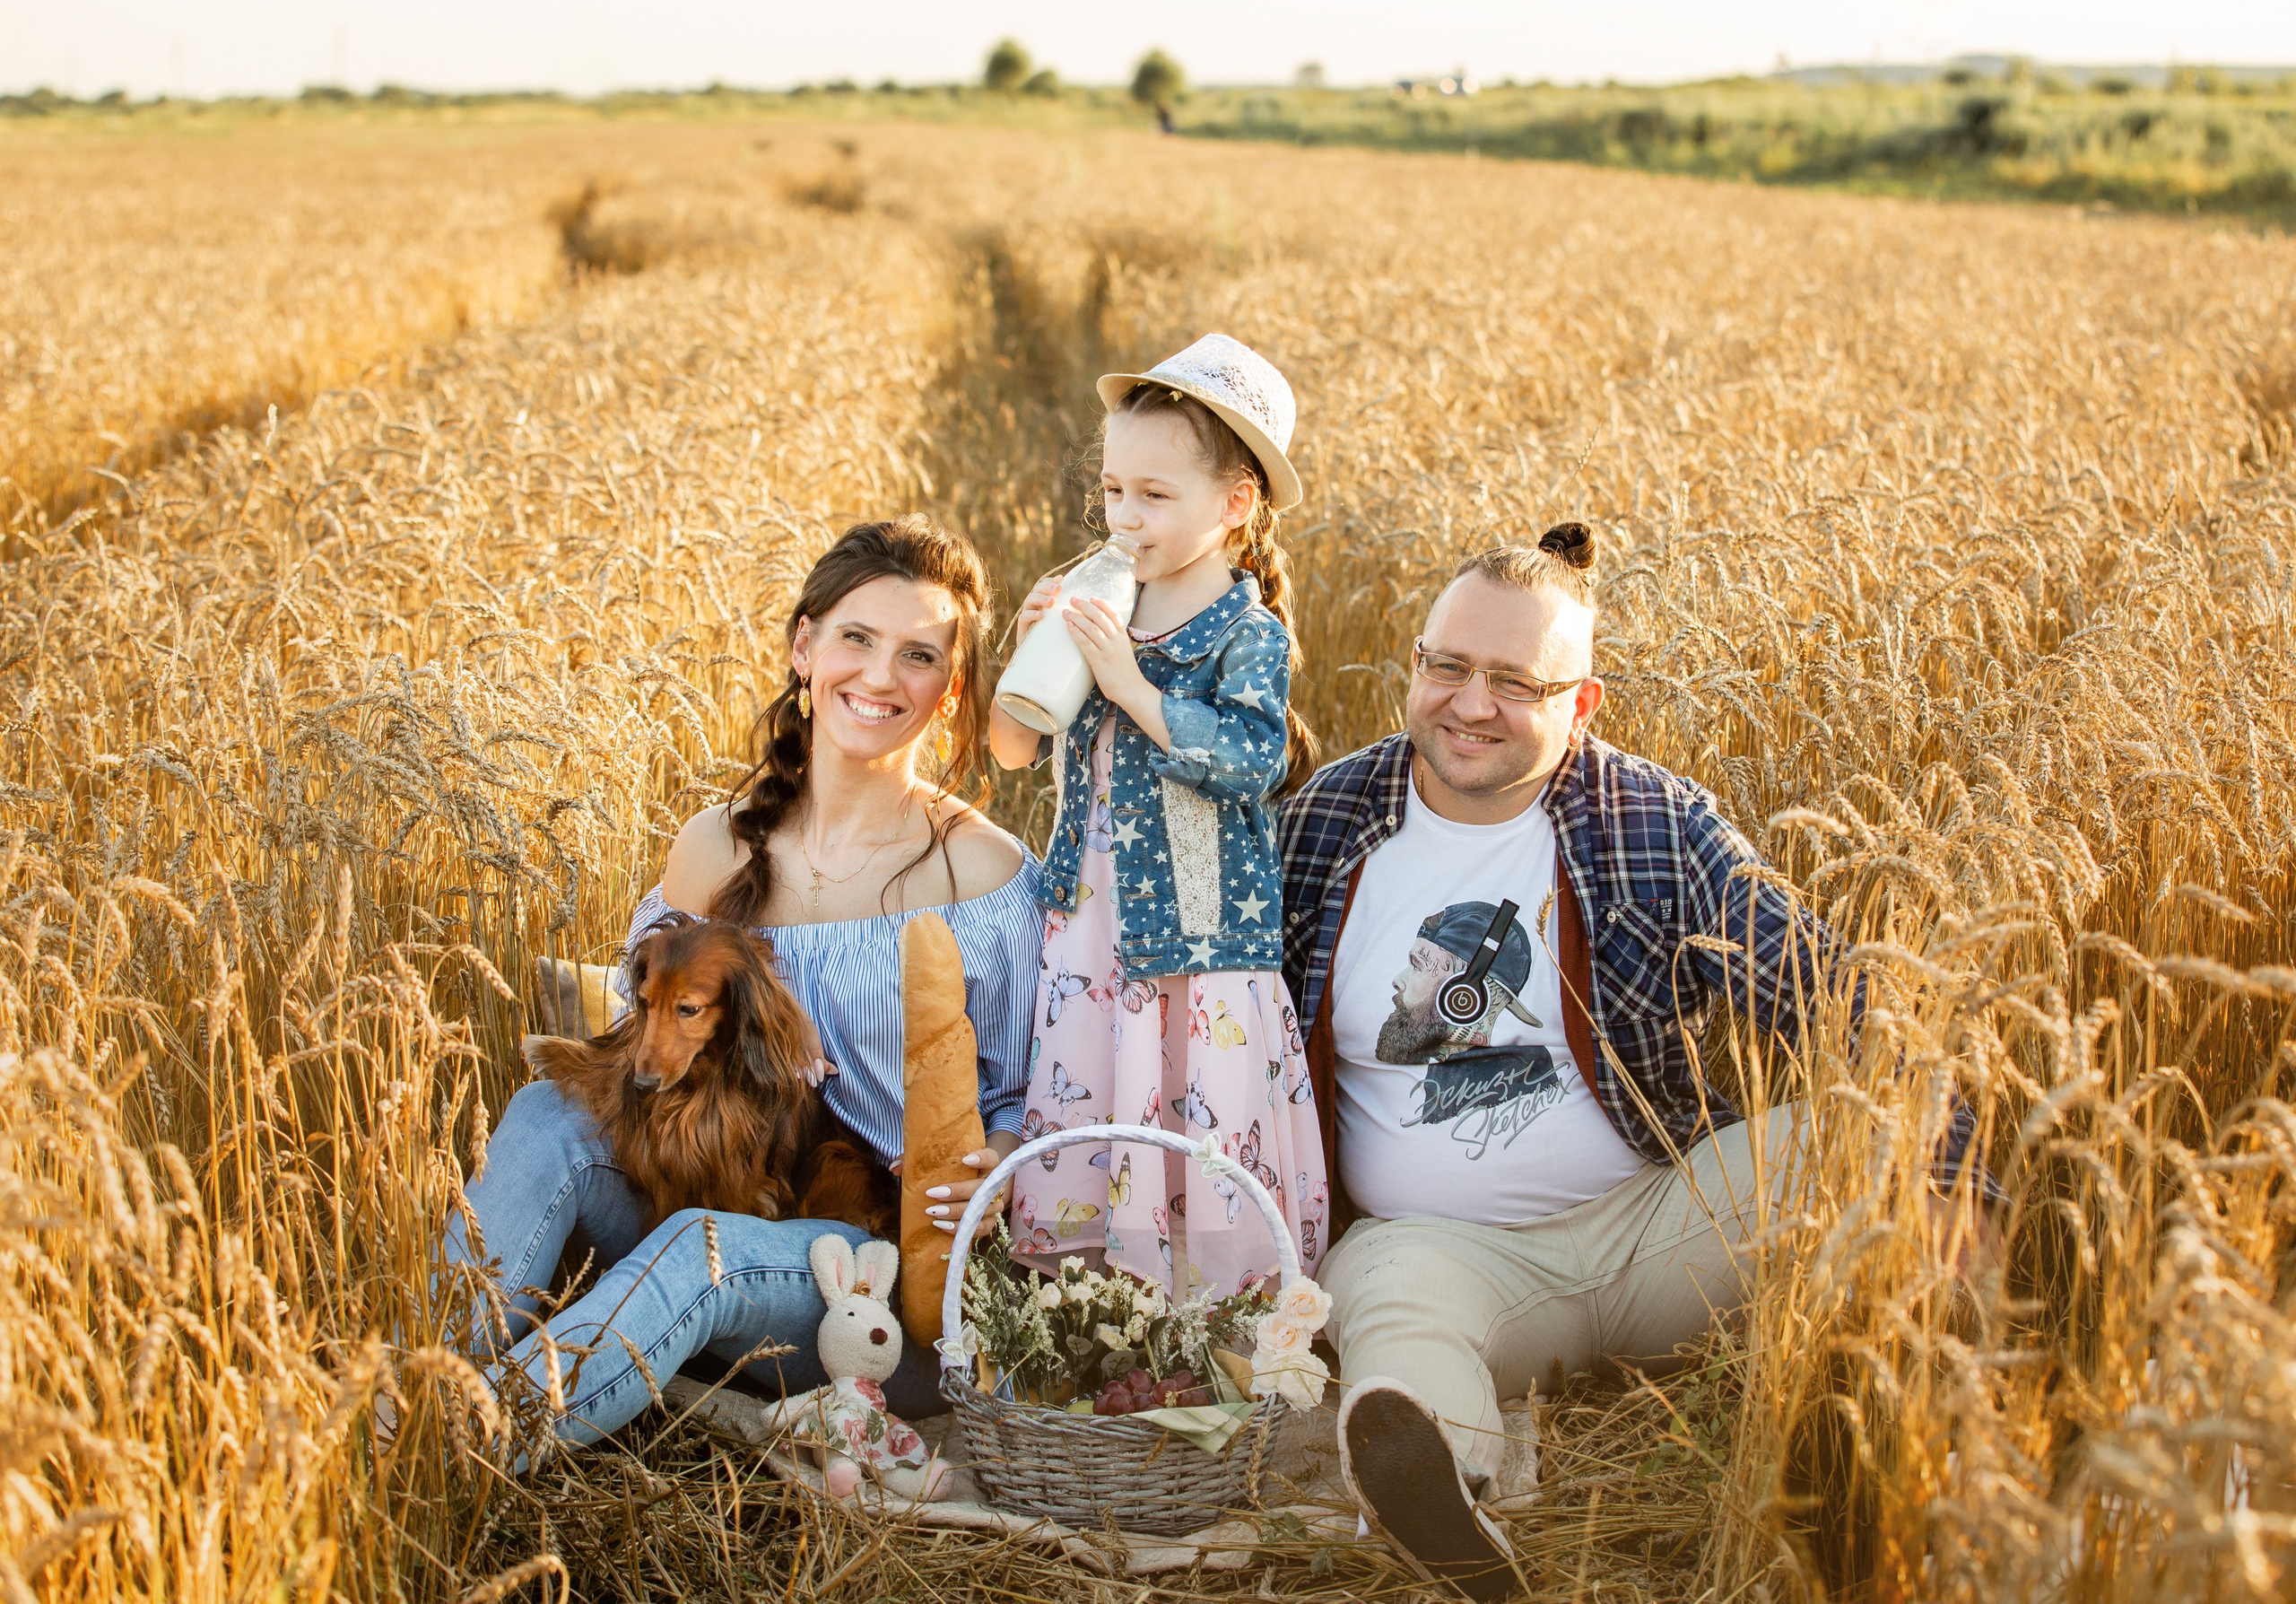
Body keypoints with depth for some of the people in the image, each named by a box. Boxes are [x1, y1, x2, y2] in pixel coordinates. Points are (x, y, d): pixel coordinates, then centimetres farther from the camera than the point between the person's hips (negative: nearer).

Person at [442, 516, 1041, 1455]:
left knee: (701, 1250, -34)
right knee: (548, 1114, -20)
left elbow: (1030, 1100, 2)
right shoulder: (719, 849, 4)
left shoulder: (985, 876, -7)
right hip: (732, 1211, 4)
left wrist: (994, 1167, -22)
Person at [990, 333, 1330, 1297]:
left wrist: (1130, 683, -26)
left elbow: (1256, 756, -26)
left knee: (1204, 1112, -2)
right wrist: (1031, 652, -8)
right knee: (1080, 1092, 10)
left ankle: (1212, 1287, 13)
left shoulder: (1248, 635, -10)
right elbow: (1014, 751, 10)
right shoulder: (1100, 610, 7)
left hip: (1196, 927, -5)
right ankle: (1083, 1255, 25)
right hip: (1087, 918, 6)